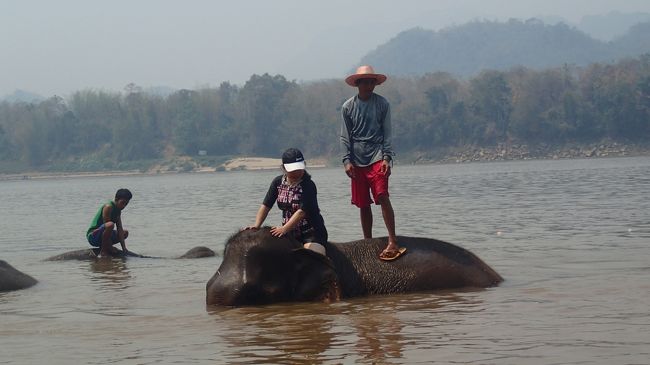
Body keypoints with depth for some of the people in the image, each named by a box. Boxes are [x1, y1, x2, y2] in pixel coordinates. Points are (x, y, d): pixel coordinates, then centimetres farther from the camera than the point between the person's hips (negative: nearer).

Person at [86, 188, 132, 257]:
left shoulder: (118, 210, 9)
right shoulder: (108, 207, -18)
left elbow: (119, 229, 4)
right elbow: (106, 225, -22)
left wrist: (124, 248, -5)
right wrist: (111, 247, -21)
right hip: (93, 237, -10)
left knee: (125, 233, 20)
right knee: (110, 225, -37)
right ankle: (103, 251, -20)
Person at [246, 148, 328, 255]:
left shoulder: (309, 186, -15)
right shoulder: (278, 183, 3)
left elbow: (302, 211, -23)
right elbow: (266, 206, 4)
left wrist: (284, 228, -32)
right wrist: (256, 226, -11)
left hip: (311, 231, -6)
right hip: (290, 233, 6)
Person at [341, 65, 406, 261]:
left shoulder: (382, 104, 2)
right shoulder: (348, 106, 5)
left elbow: (387, 133, 2)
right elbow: (345, 136, 7)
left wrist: (387, 158, -8)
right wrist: (347, 160, -3)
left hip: (377, 158, -2)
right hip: (357, 161, 3)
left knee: (382, 196, -18)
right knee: (363, 204, 7)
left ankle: (392, 242, -20)